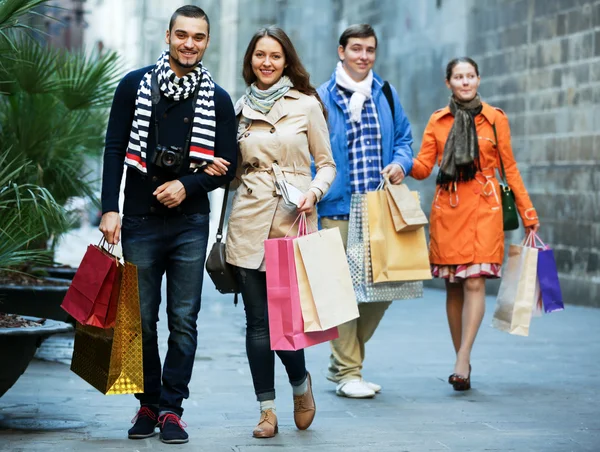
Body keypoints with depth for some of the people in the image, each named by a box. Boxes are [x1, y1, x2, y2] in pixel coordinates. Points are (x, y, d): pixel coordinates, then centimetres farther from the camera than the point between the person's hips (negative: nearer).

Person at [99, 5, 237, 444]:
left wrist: (187, 186, -12)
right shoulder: (135, 86, 4)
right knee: (141, 319, 5)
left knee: (184, 321, 1)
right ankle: (148, 404, 18)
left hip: (190, 223, 0)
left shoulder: (218, 99, 5)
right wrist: (110, 208, -7)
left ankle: (171, 407, 9)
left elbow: (228, 165, 5)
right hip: (140, 222, 0)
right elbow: (115, 149, 2)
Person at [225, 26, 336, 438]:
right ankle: (267, 410, 12)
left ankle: (301, 383, 25)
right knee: (258, 320, 2)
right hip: (249, 221, 3)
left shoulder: (306, 105, 3)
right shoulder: (240, 108, 11)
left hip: (293, 220, -2)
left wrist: (314, 191, -12)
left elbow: (327, 163, 6)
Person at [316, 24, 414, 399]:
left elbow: (404, 137, 21)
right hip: (338, 209, -4)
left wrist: (401, 163, -1)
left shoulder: (387, 96, 14)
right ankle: (348, 372, 5)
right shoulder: (322, 98, 1)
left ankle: (344, 359, 22)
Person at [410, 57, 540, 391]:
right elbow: (423, 167, 4)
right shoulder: (437, 121, 10)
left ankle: (463, 362, -15)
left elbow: (510, 168, 10)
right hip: (447, 208, 2)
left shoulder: (496, 119, 7)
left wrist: (528, 212, 7)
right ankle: (462, 360, 12)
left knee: (475, 282, -13)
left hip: (484, 207, -2)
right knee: (453, 286, 3)